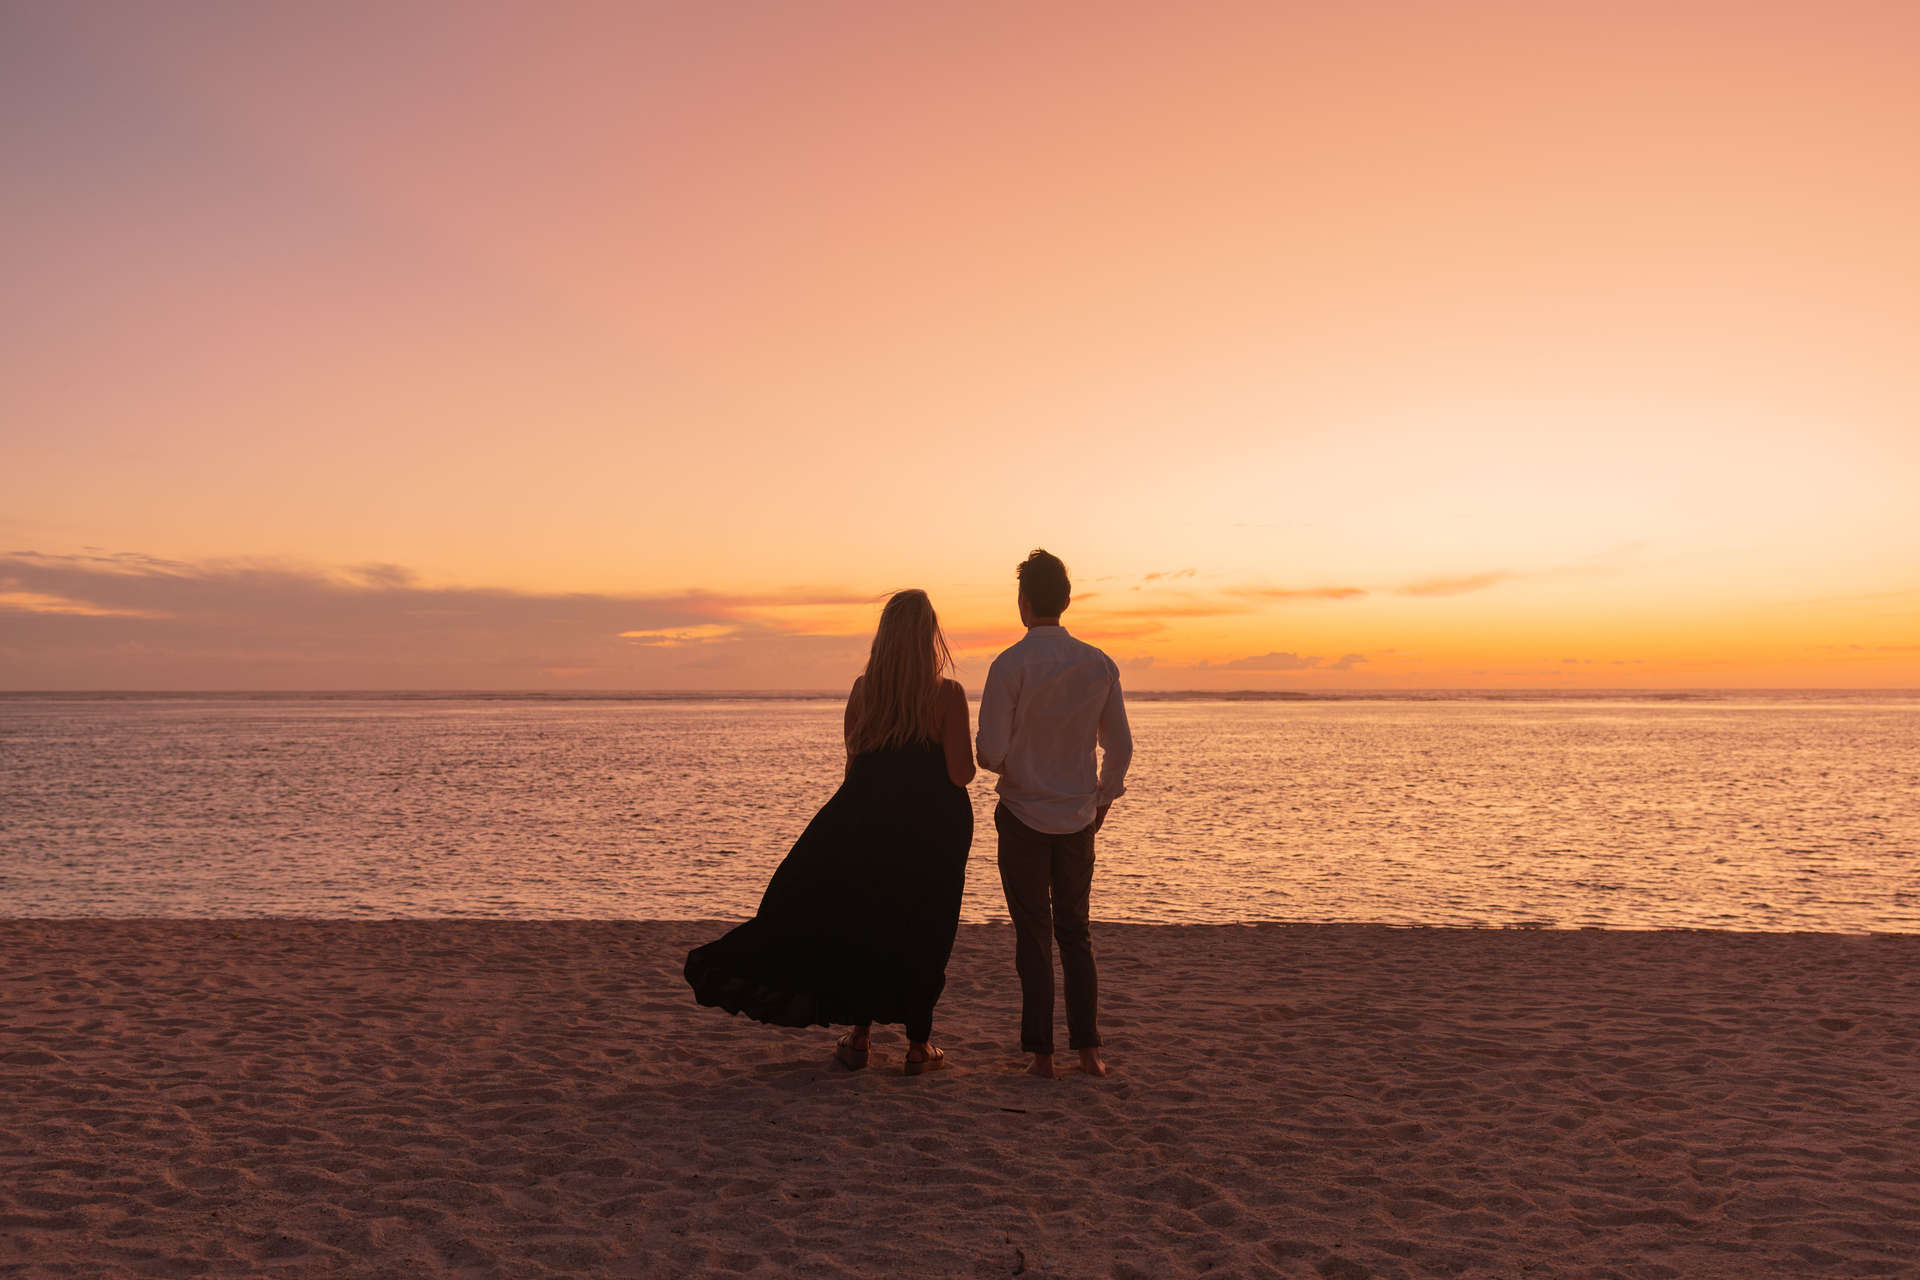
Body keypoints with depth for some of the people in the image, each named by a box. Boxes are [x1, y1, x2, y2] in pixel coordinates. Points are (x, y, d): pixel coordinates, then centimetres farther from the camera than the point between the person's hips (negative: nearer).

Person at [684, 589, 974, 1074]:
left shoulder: (862, 690, 0)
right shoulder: (947, 694, -10)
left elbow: (854, 765, 3)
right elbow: (960, 774, -11)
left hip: (869, 824, 3)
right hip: (932, 830, -2)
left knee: (860, 923, 15)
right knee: (923, 932, 8)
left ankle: (859, 1035, 13)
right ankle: (918, 1045, 12)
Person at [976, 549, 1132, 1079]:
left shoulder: (1010, 665, -14)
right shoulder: (1100, 664, 0)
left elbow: (990, 752, -16)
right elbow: (1121, 747, 4)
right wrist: (1103, 798, 20)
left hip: (1023, 815, -4)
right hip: (1078, 817, 4)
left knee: (1033, 937, 5)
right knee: (1075, 933, 14)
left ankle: (1041, 1054, 6)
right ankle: (1088, 1050, 11)